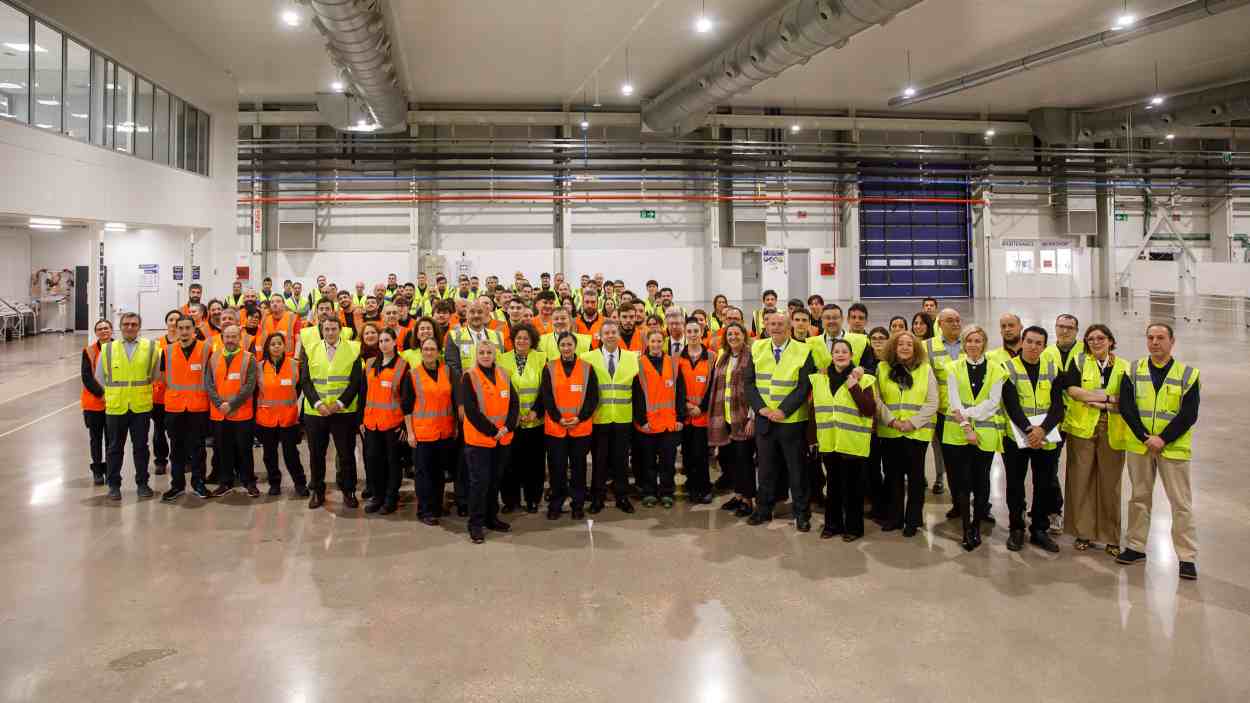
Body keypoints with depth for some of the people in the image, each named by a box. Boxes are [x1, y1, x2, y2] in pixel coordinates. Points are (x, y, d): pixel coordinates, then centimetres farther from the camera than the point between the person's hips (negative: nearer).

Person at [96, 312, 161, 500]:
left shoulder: (151, 348, 1)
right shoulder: (108, 349, 4)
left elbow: (155, 375, 10)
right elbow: (100, 377, 12)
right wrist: (112, 393, 12)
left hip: (141, 406, -1)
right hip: (115, 407, 1)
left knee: (141, 446, 7)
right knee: (115, 448, 8)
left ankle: (142, 483, 18)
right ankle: (114, 485, 18)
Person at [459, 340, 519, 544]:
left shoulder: (503, 375, 8)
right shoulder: (469, 377, -8)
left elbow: (514, 403, 6)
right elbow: (471, 410, -15)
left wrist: (507, 427, -8)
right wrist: (492, 431, -15)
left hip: (503, 439, 5)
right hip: (478, 439, -5)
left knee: (494, 480, 15)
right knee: (479, 481, -3)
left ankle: (491, 518, 27)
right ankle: (476, 524, 6)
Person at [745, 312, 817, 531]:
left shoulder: (803, 351, -7)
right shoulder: (757, 348, 3)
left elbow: (804, 387, -10)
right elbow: (749, 382, 2)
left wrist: (783, 410, -18)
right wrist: (760, 407, -11)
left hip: (792, 420, -3)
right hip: (764, 419, 3)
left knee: (796, 469, 6)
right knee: (766, 468, 13)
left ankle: (802, 513, 18)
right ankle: (763, 509, 25)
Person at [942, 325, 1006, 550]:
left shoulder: (996, 370, 5)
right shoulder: (954, 368, 5)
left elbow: (993, 402, -4)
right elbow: (954, 400, -4)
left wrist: (966, 413, -15)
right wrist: (966, 427, -15)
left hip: (985, 433, 0)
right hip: (957, 433, 0)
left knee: (981, 480, 5)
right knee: (961, 481, -2)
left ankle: (977, 526, 17)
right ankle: (966, 528, 7)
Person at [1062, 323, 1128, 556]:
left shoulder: (1123, 367, 7)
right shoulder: (1079, 361, 4)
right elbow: (1072, 389, -11)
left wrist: (1105, 404, -12)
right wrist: (1109, 397, -12)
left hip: (1112, 432, 1)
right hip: (1082, 428, -1)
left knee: (1110, 483, 5)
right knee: (1081, 480, 2)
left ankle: (1111, 537, 16)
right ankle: (1083, 533, 14)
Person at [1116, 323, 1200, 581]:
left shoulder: (1188, 374, -2)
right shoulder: (1133, 371, 3)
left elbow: (1189, 415, -8)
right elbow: (1126, 407, -5)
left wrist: (1163, 439, -16)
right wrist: (1146, 438, -14)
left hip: (1173, 447, -2)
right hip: (1139, 445, 2)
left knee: (1181, 502, 1)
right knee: (1139, 497, 13)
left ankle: (1187, 557, 8)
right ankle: (1136, 547, 23)